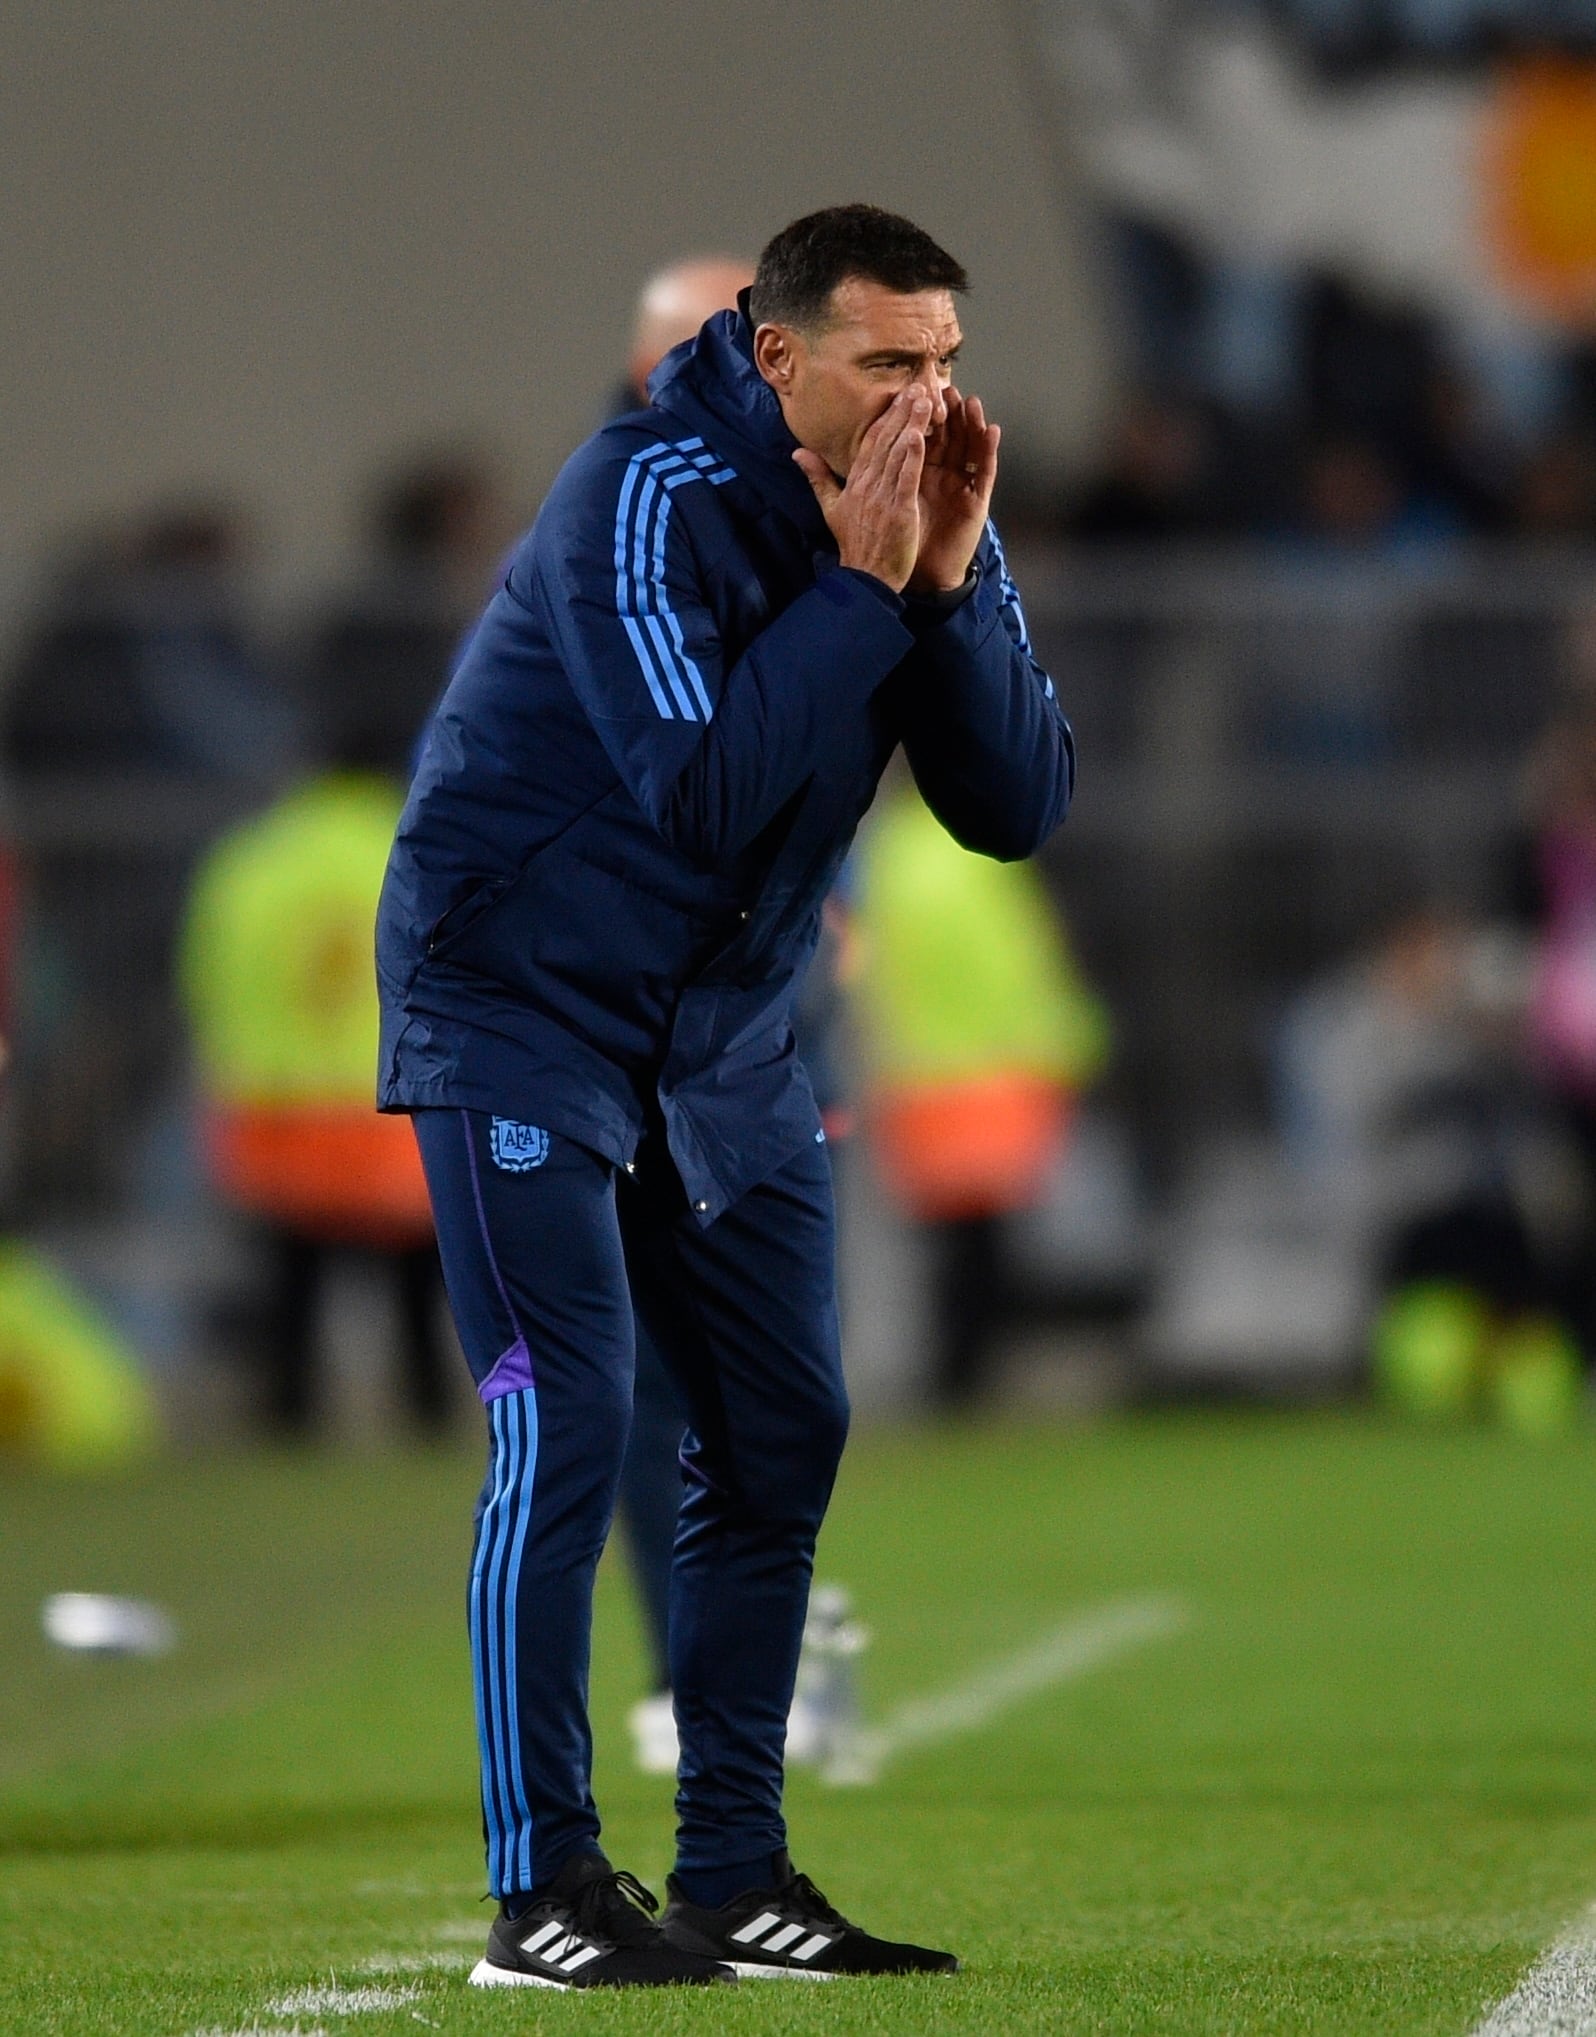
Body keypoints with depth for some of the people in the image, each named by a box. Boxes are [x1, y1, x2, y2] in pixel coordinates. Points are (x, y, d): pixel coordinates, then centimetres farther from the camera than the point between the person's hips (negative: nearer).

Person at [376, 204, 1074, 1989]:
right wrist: (857, 587, -29)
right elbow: (700, 789, -31)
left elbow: (1019, 809, -8)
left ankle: (735, 1876, 13)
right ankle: (541, 1891, -12)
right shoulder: (651, 498, -21)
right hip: (520, 1015, -7)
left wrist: (952, 585, -20)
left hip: (722, 1041, 7)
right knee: (564, 1424, -14)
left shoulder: (922, 510, 0)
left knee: (781, 1437, 5)